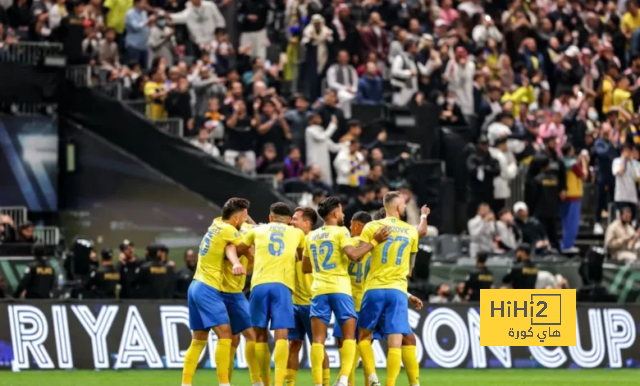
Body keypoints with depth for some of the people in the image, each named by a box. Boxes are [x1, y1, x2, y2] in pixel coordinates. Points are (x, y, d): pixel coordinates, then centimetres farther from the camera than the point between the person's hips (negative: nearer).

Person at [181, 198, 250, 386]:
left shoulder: (216, 225, 11)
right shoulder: (228, 231, -11)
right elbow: (248, 251, -2)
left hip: (196, 286, 9)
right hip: (208, 289, -9)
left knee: (198, 340, 9)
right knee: (225, 334, -12)